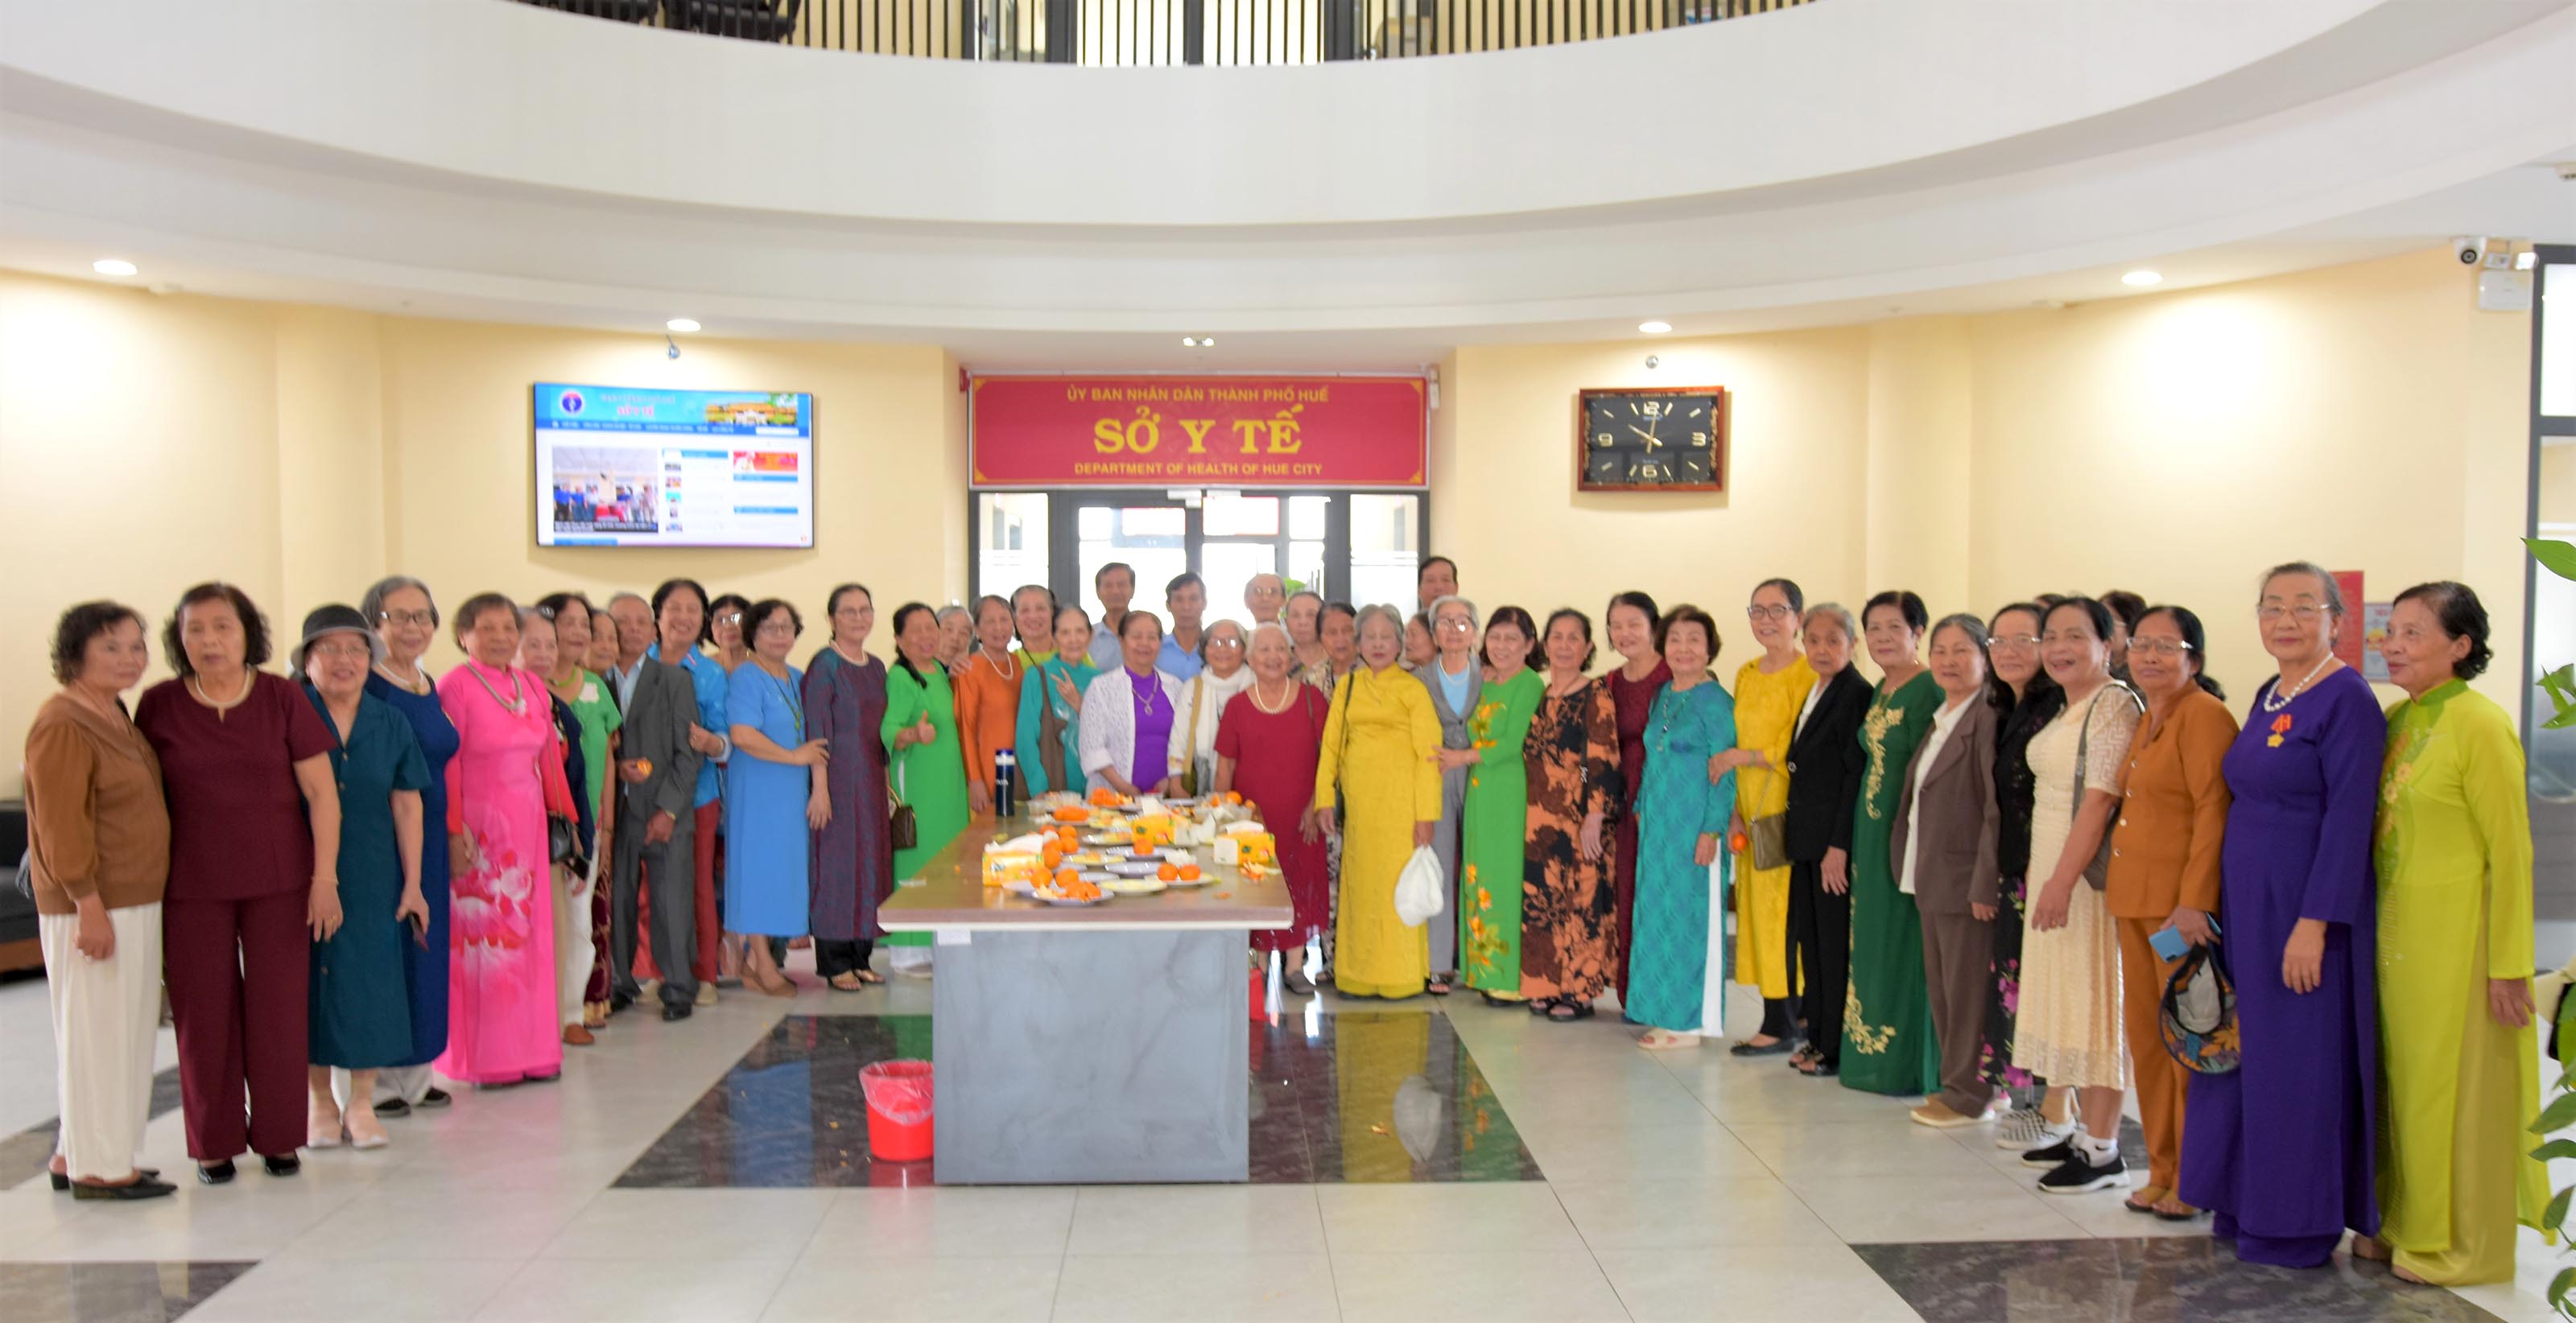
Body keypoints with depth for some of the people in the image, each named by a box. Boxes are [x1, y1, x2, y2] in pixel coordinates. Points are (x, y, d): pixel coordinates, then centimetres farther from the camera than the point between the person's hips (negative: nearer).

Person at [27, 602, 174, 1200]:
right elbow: (61, 825, -19)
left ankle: (77, 1156, 26)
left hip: (133, 899, 10)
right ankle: (97, 1167, 8)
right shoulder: (63, 724, -15)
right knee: (97, 1033, -2)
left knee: (126, 1032, 15)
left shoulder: (115, 715, 13)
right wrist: (90, 906, -21)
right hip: (93, 905, -9)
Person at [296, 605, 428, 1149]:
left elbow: (406, 804, 5)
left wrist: (412, 884, 3)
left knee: (370, 981, 4)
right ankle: (319, 1101, 19)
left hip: (372, 879, 2)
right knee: (312, 981, 5)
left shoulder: (390, 724, 4)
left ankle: (362, 1103, 16)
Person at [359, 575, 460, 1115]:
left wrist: (451, 831, 17)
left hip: (428, 838, 8)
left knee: (424, 946, 12)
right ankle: (368, 1083, 8)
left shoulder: (429, 684, 13)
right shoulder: (365, 686, -12)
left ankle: (412, 1074, 23)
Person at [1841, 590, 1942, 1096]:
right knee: (1872, 941, 12)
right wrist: (1852, 840, 16)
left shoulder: (1932, 689, -13)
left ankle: (1911, 1063, 7)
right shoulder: (1880, 691, 14)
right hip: (1871, 829, 9)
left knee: (1907, 942, -2)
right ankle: (1872, 1054, 22)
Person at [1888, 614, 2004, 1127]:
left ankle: (1967, 1095, 12)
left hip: (1965, 880, -9)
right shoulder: (1940, 719, 15)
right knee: (1941, 988, 15)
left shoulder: (1988, 717, -15)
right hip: (1930, 878, 9)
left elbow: (1998, 809, -18)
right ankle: (1956, 1083, 26)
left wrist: (1985, 884, -19)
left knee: (1967, 989, 1)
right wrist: (1914, 869, 16)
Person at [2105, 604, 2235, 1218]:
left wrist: (2194, 901, -23)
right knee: (2146, 1036, 13)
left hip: (2180, 902, -9)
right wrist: (2119, 885, 14)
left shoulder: (2204, 715, -11)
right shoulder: (2148, 721, 17)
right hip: (2136, 901, 9)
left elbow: (2213, 812, -18)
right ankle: (2163, 1171, 23)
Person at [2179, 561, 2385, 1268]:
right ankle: (2248, 1204, 26)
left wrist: (2314, 924, -21)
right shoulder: (2269, 697, 12)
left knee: (2298, 1061, 1)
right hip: (2246, 904, 8)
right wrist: (2215, 905, 14)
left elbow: (2348, 821, -18)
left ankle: (2299, 1225, 14)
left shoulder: (2347, 700, -13)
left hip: (2303, 909, -8)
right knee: (2243, 1048, 14)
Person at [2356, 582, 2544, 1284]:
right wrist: (2376, 927, 11)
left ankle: (2461, 1244, 16)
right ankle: (2408, 1222, 26)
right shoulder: (2395, 720, 9)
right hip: (2395, 930, 7)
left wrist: (2509, 964, -14)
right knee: (2402, 1079, 13)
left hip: (2456, 935, -7)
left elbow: (2511, 851, -13)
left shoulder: (2480, 724, -13)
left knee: (2455, 1087, 3)